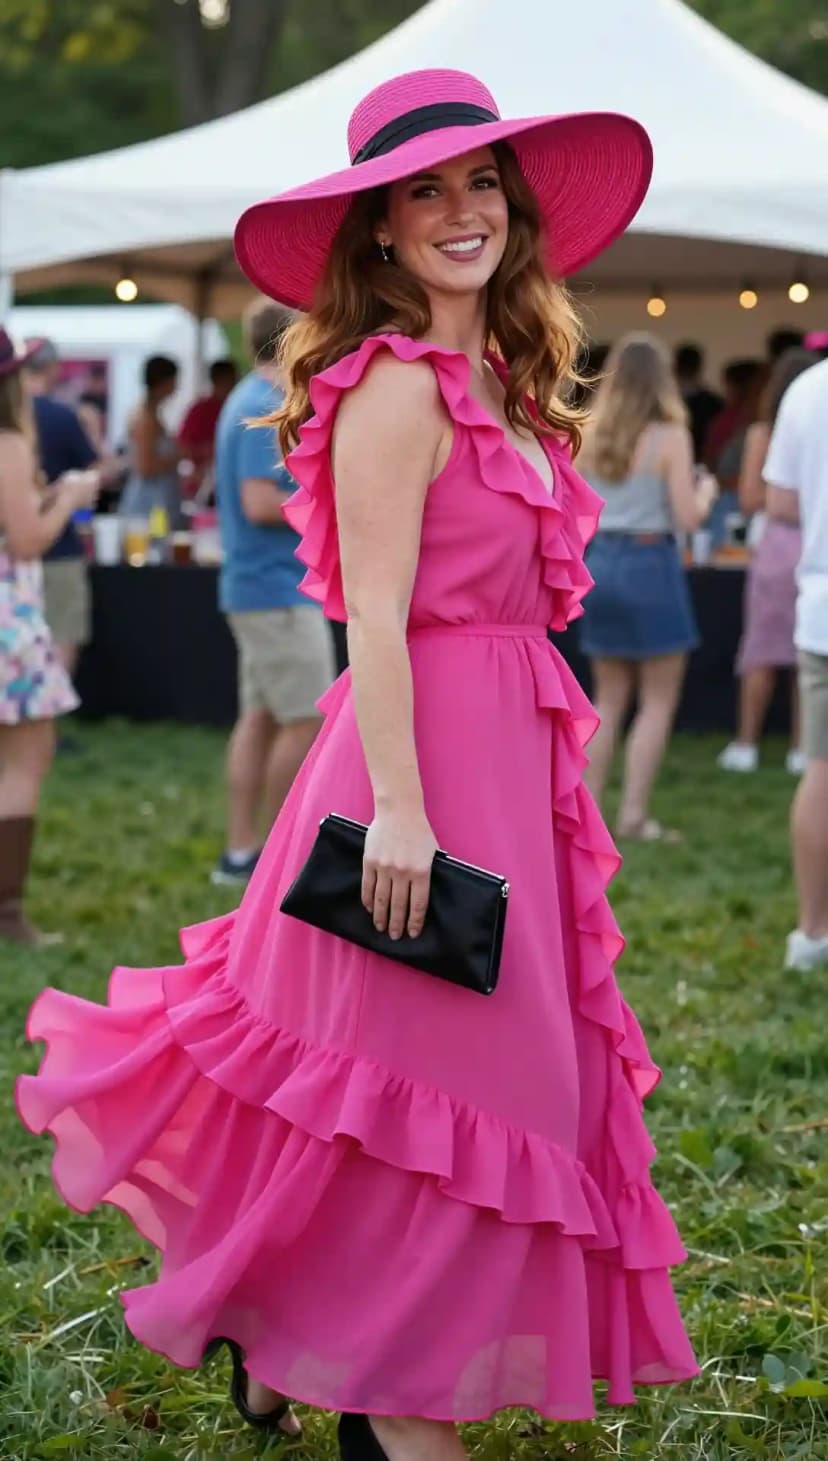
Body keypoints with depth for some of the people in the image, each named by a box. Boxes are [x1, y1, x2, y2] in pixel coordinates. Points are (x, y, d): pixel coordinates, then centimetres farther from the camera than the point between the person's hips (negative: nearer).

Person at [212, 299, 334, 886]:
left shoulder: (254, 401, 14)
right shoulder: (267, 410, -18)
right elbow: (260, 503, -24)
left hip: (259, 583, 10)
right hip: (278, 587, -10)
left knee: (261, 717, 10)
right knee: (307, 721, -5)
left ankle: (241, 852, 11)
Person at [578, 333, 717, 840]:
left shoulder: (592, 436, 2)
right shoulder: (670, 437, -11)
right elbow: (687, 518, -12)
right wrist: (707, 491, 8)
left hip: (600, 562, 5)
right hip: (650, 565, -5)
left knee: (609, 699, 15)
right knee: (658, 700, 4)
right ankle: (634, 815, 0)